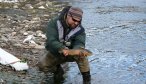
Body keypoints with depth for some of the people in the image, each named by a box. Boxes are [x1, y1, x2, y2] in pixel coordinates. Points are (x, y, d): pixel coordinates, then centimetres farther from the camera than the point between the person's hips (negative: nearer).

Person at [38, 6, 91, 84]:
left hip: (70, 53, 0)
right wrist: (62, 49, -50)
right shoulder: (54, 23, -22)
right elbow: (51, 40, -32)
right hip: (55, 53, 1)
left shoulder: (80, 29, -16)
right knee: (42, 66, -18)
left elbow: (79, 43, -26)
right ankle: (58, 70, 14)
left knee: (81, 54, -32)